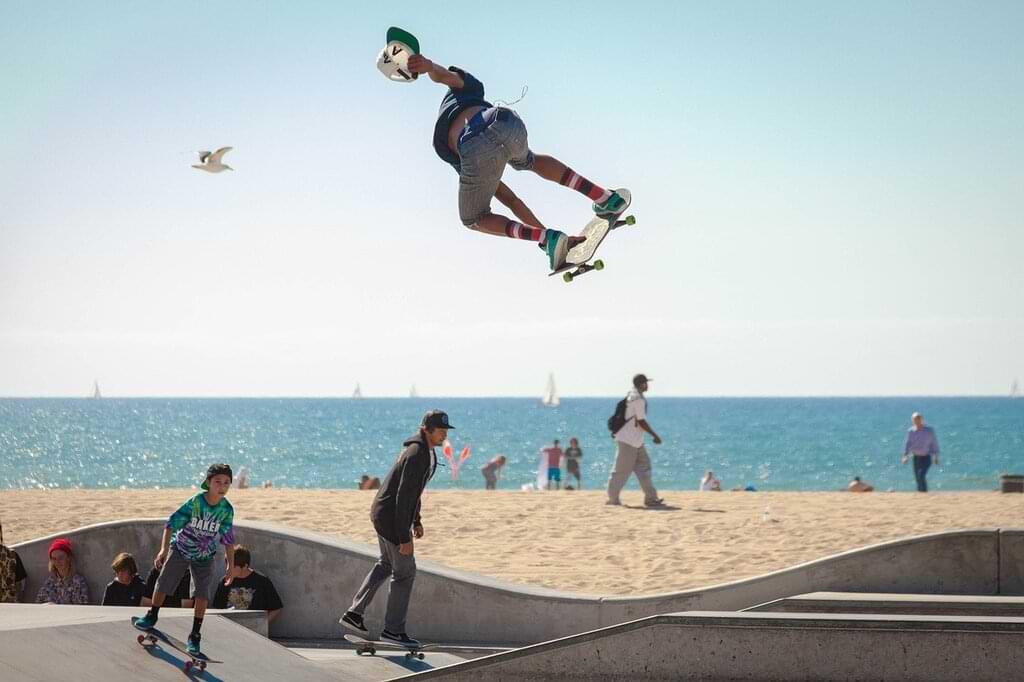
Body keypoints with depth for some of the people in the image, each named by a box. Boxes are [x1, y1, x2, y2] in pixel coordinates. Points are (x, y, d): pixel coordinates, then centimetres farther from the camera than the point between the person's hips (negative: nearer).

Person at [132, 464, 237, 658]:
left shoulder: (227, 510, -15)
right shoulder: (195, 502, -25)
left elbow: (228, 539, -2)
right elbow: (172, 524, -22)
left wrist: (230, 565, -1)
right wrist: (163, 549, -29)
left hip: (204, 556, 1)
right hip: (180, 549, -1)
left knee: (202, 594, -10)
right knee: (163, 585, 8)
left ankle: (195, 636, -2)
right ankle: (152, 616, 35)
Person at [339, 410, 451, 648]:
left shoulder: (424, 450, 6)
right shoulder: (416, 455, -26)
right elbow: (403, 496, -27)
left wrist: (416, 520, 24)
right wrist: (404, 538, -26)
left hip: (384, 512, 10)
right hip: (391, 518, -10)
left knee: (386, 564, 24)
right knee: (405, 572, 0)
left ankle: (354, 614, 29)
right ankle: (393, 629, 10)